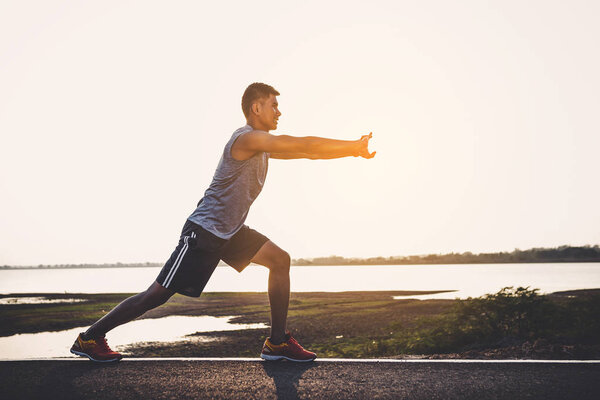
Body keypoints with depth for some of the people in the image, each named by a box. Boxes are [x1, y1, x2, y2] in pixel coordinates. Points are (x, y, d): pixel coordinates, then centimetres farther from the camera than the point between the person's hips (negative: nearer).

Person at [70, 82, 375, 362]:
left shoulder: (264, 144, 12)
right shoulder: (247, 138, -19)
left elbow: (304, 151, 15)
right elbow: (304, 145, -23)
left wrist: (352, 149, 6)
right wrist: (354, 147, -16)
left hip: (231, 232, 10)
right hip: (204, 231, -10)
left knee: (279, 260, -2)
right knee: (158, 294, -6)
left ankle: (278, 342, 3)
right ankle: (90, 338, 9)